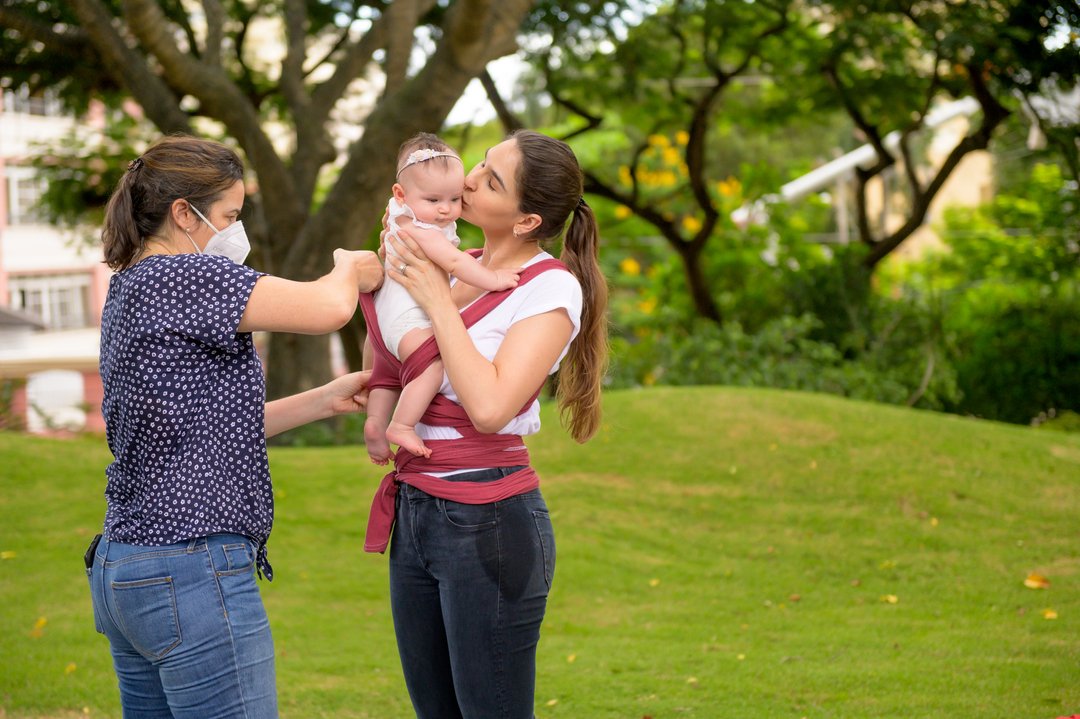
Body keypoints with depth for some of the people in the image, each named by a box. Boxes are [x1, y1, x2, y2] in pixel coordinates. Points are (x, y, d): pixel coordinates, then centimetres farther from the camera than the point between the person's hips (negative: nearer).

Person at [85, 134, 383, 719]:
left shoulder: (128, 289, 17)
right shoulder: (182, 278, -13)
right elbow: (328, 308, -23)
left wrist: (326, 400, 15)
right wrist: (350, 270, 0)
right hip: (192, 574, -10)